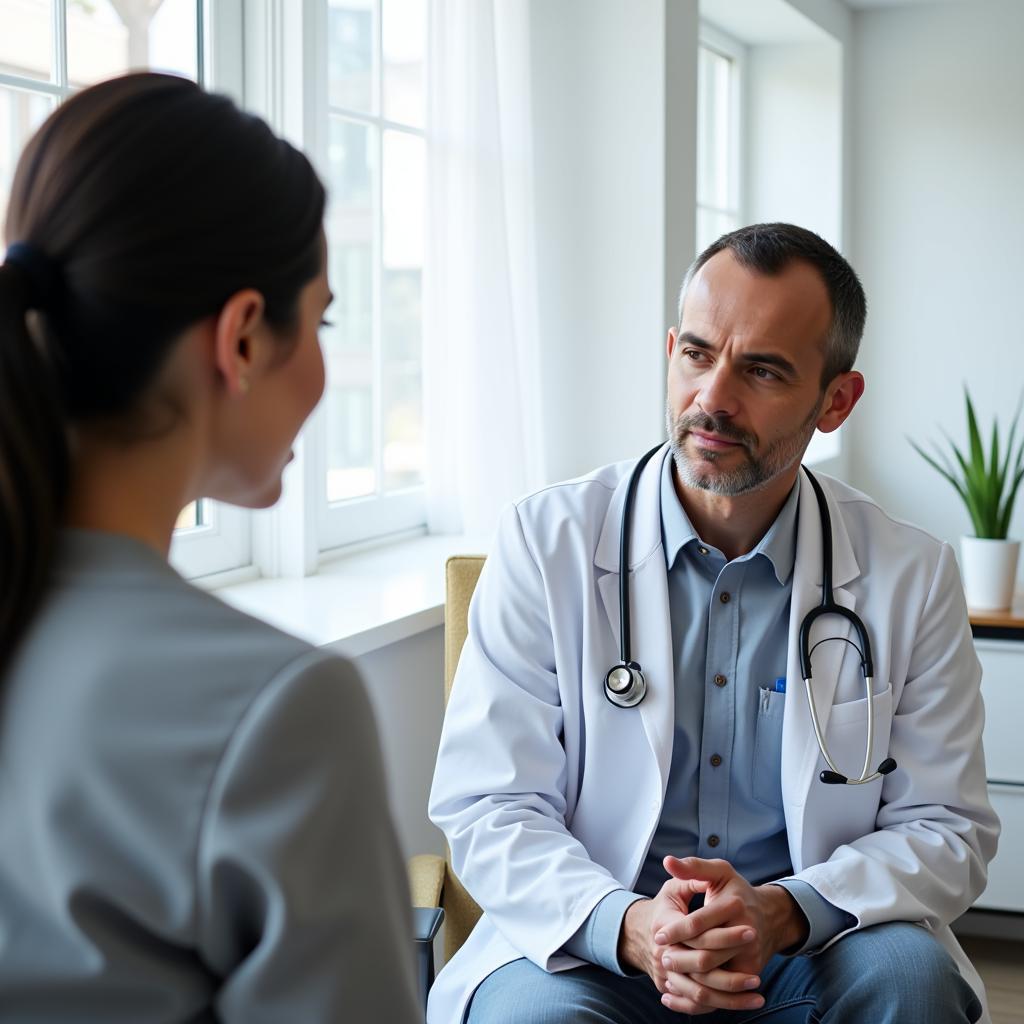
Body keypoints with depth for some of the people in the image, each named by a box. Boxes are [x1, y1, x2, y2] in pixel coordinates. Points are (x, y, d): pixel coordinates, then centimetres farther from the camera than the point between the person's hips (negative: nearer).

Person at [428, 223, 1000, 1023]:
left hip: (810, 950, 2)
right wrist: (628, 925, -25)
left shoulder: (911, 576, 1)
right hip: (592, 945, -2)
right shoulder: (547, 543, -4)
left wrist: (785, 913, -19)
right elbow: (487, 807, -5)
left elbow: (946, 828, 1)